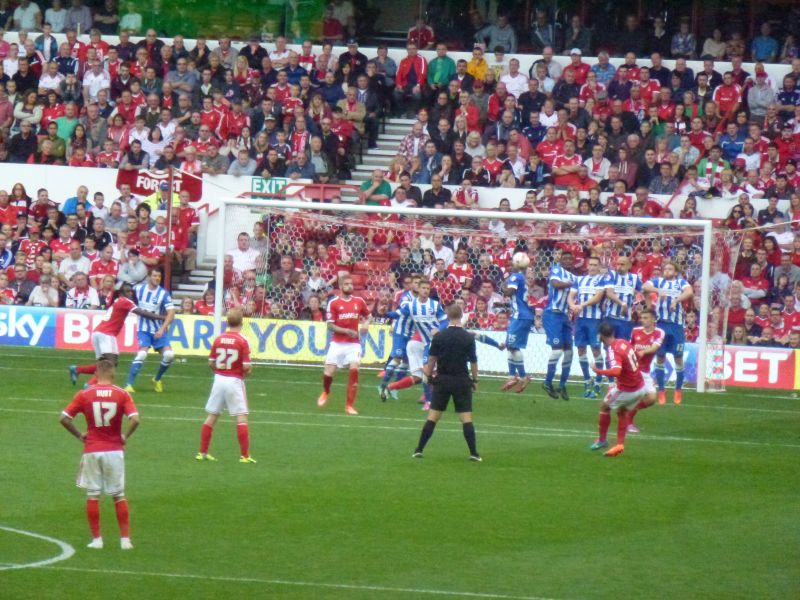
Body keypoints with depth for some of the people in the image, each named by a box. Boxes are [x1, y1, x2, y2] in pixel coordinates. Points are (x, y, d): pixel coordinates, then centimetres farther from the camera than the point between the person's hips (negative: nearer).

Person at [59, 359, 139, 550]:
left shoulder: (84, 395, -3)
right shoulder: (122, 395, -5)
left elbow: (64, 418, -6)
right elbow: (135, 419, -16)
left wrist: (79, 435, 5)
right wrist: (125, 436, -1)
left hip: (92, 451, 0)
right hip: (114, 451, 0)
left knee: (92, 496, 8)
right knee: (119, 496, 10)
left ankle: (96, 539, 8)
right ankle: (125, 539, 7)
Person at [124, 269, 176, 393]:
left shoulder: (163, 294, -10)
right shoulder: (138, 289, -3)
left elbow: (171, 313, -18)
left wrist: (162, 329, -27)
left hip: (159, 331, 1)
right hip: (144, 330, -1)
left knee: (169, 355, -13)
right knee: (142, 354, -22)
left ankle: (157, 380, 13)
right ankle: (129, 385, -19)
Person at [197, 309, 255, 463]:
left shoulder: (219, 339, 0)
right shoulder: (242, 341, -12)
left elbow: (211, 362, 4)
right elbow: (246, 366, -15)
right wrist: (248, 369, 7)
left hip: (219, 379, 4)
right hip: (235, 381, -4)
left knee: (212, 415, 13)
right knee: (241, 417, 0)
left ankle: (203, 452, 16)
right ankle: (244, 455, -4)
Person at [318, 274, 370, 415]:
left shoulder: (359, 301, 4)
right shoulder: (333, 303, -5)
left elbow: (367, 316, 20)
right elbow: (330, 326, -6)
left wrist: (366, 324, -2)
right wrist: (346, 331, -18)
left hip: (353, 344, 1)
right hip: (337, 343, -1)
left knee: (354, 369, -17)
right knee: (328, 373, -4)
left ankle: (349, 405, -8)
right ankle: (326, 391, 33)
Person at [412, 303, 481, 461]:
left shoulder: (439, 337, -5)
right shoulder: (468, 338, -7)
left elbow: (432, 360, -1)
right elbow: (473, 362, -4)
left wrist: (429, 374, 15)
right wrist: (475, 380, 9)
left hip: (442, 380, 1)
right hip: (462, 381, -1)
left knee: (433, 417, 6)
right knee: (466, 418, 1)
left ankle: (419, 450, 5)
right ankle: (474, 453, -3)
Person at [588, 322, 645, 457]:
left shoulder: (613, 351, -25)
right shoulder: (624, 343, -1)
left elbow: (616, 371, -41)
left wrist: (598, 371, -30)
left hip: (626, 390, -7)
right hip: (640, 387, 7)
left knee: (605, 407, 18)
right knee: (622, 412, 24)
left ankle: (602, 439, 30)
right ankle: (620, 444, 18)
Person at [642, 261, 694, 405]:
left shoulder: (681, 282, 7)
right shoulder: (658, 281, 10)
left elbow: (689, 292, -12)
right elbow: (644, 287, -7)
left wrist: (676, 300, -28)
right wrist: (658, 290, -25)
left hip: (677, 324, -1)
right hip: (661, 323, 1)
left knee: (678, 357, 2)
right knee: (659, 356, 2)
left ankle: (678, 391, 13)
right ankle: (661, 391, 8)